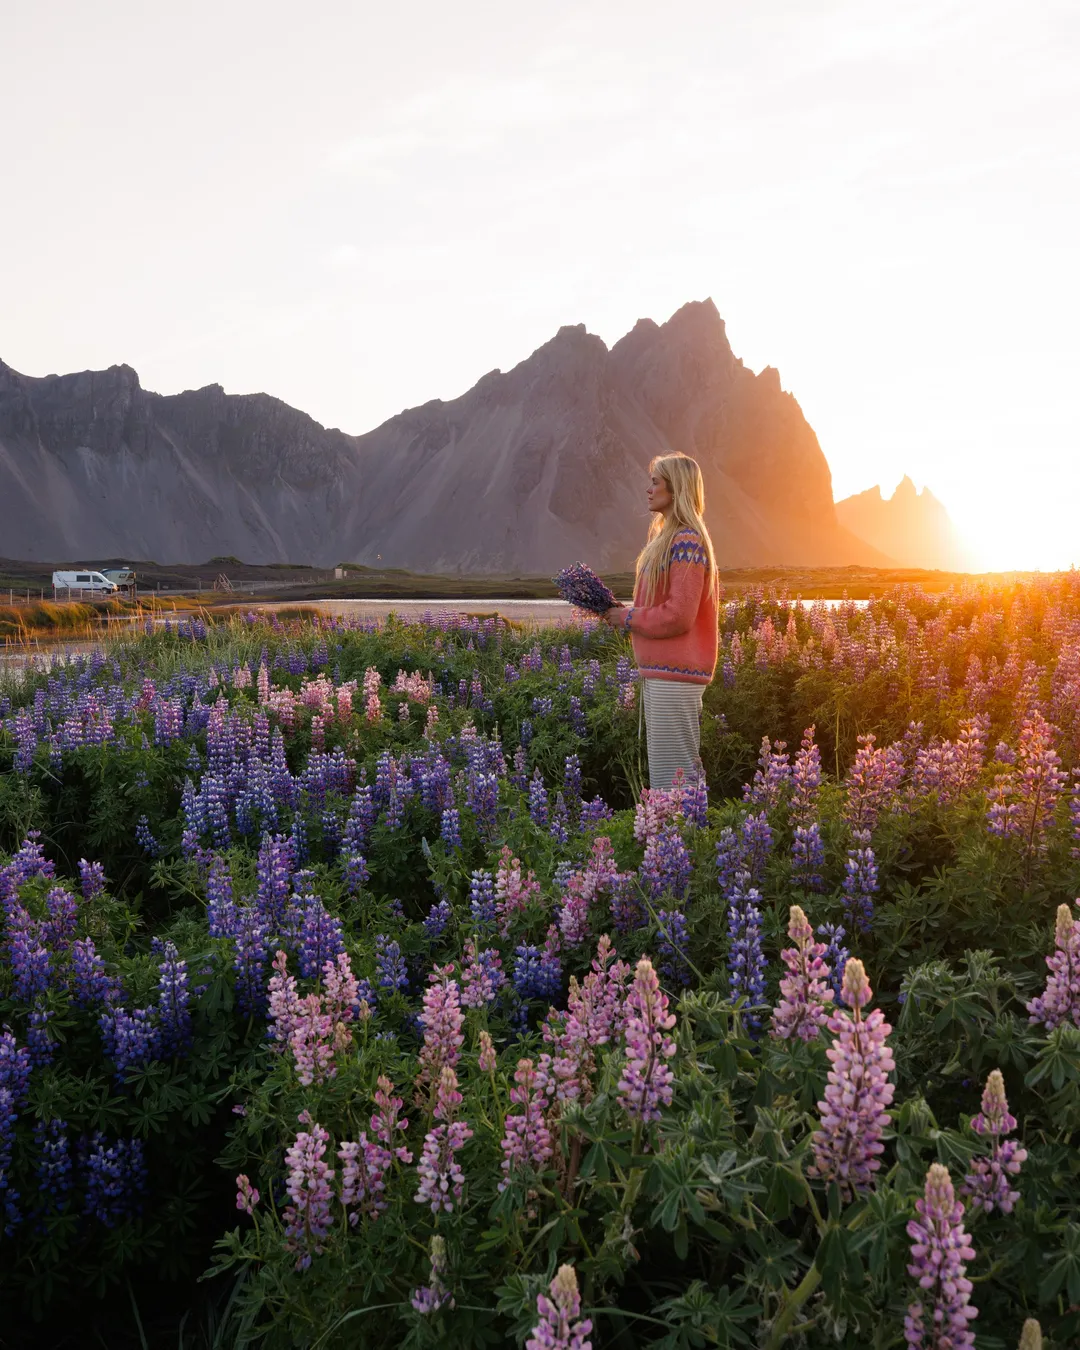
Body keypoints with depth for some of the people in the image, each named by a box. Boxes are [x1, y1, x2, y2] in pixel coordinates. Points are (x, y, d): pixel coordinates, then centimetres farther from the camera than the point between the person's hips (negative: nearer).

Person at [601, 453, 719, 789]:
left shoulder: (686, 542, -15)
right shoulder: (667, 537, 16)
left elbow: (678, 616, -20)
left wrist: (628, 618, -8)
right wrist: (625, 611, 7)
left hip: (675, 674, -10)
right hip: (660, 671, 10)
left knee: (673, 769, -5)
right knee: (661, 767, 16)